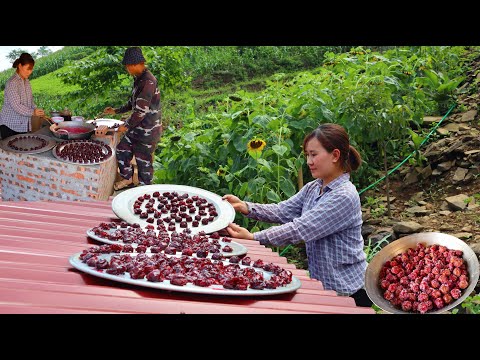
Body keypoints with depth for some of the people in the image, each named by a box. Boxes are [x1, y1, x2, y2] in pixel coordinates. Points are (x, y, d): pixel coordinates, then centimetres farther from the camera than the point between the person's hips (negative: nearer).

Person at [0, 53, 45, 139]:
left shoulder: (26, 81, 10)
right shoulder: (12, 82, -14)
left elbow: (30, 101, 16)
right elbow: (16, 105, -21)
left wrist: (37, 111, -2)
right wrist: (32, 112, -29)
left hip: (23, 125, 7)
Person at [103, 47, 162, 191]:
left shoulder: (148, 81, -24)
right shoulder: (139, 79, 8)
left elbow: (141, 110, -26)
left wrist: (127, 126, -15)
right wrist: (116, 111, 20)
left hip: (147, 131, -10)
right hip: (136, 128, 10)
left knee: (143, 161, 3)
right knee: (122, 150, 20)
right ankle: (127, 179, 39)